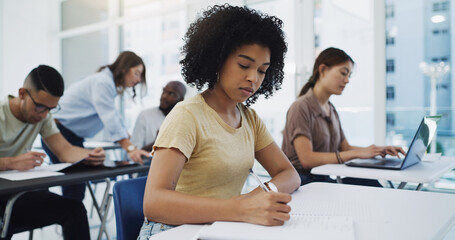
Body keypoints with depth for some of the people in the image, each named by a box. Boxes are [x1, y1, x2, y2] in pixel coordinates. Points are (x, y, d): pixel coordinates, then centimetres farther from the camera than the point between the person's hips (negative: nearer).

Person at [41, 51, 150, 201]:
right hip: (60, 133, -10)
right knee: (73, 189, -10)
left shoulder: (109, 83, 13)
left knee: (78, 187, 9)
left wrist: (132, 147, 9)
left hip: (73, 136, 10)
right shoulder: (102, 82, -18)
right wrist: (130, 148, -36)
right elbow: (110, 117, -29)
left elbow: (114, 117, 14)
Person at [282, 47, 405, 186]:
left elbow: (345, 148, 19)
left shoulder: (331, 110, 16)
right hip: (302, 183, -8)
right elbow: (307, 159, -21)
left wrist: (380, 150, 2)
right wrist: (356, 153, -22)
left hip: (323, 179, 8)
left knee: (371, 183, -19)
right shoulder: (301, 107, -13)